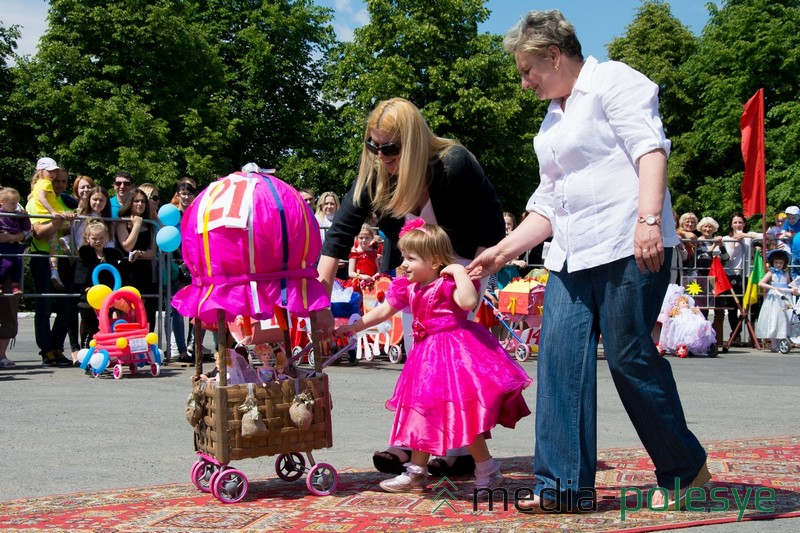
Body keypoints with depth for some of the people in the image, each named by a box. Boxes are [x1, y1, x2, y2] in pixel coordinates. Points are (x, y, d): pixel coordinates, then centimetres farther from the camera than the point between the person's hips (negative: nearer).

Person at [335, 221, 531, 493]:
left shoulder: (449, 283, -14)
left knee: (461, 416, -9)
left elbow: (469, 302, -35)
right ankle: (416, 472, 26)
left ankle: (488, 470, 6)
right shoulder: (407, 287, 10)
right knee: (423, 411, 15)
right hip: (428, 355, 9)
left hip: (456, 353, -9)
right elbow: (383, 311, 19)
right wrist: (353, 327, 19)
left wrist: (459, 271, -28)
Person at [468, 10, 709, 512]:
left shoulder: (613, 81, 0)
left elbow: (650, 149, -13)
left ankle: (686, 470, 13)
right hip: (572, 256, 8)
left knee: (630, 355, -6)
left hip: (628, 246, -8)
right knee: (561, 356, -3)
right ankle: (566, 485, 0)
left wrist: (649, 220, -25)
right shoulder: (552, 122, 24)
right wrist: (503, 251, 20)